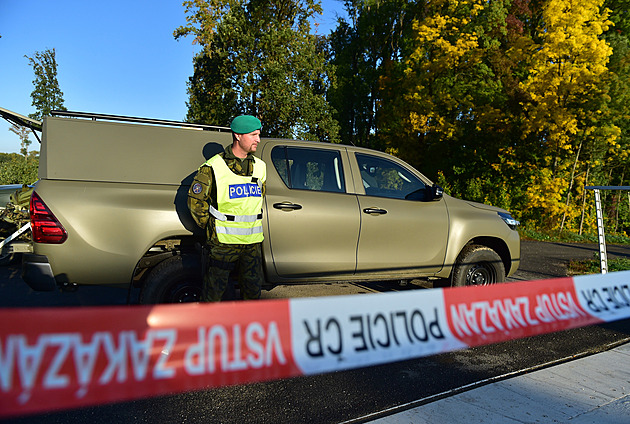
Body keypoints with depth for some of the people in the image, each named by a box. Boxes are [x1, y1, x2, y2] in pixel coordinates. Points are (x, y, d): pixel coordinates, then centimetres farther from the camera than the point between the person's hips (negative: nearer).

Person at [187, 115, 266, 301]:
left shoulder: (260, 167, 10)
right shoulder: (213, 167, -7)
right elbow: (195, 199, -2)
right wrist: (211, 226, -1)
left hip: (252, 242, 5)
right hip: (223, 242, -5)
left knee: (253, 288, 12)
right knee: (214, 289, 5)